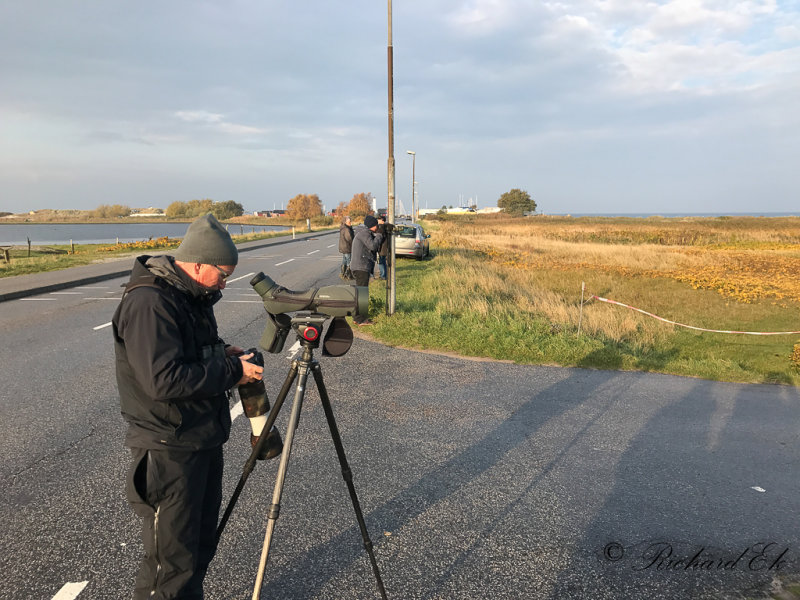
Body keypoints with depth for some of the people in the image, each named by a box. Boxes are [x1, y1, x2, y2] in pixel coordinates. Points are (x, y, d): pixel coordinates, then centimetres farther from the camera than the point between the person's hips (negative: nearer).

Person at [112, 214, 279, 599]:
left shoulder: (191, 295, 9)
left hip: (204, 439, 10)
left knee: (202, 542, 21)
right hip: (169, 449, -9)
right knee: (172, 560, 3)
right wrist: (231, 371, -21)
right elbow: (163, 380, -30)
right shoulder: (148, 303, -22)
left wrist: (223, 355, 2)